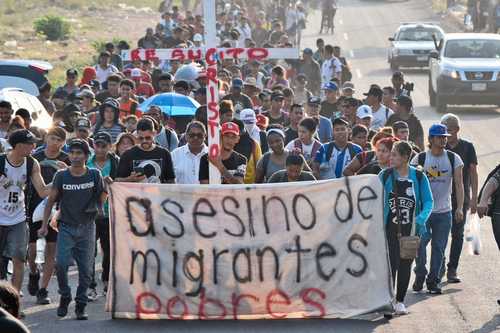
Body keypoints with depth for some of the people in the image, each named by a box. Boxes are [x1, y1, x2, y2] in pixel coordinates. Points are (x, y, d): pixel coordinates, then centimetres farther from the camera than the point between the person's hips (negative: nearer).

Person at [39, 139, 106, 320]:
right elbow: (51, 200, 4)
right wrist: (44, 225, 1)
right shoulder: (61, 176, -2)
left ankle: (81, 305, 12)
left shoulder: (94, 175, -1)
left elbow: (102, 197, 13)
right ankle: (64, 296, 7)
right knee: (61, 263, -16)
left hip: (87, 227, 1)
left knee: (85, 269, 0)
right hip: (66, 227, -1)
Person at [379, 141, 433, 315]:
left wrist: (422, 218, -19)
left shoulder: (419, 177, -2)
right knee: (391, 263, -10)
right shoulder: (385, 175, -1)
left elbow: (428, 201, -2)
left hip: (411, 229, 1)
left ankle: (400, 301, 20)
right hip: (390, 227, -1)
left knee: (405, 265, 8)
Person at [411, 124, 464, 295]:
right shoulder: (420, 159, -1)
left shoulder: (453, 159, 3)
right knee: (420, 243, -12)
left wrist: (460, 208, -10)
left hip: (444, 211, 2)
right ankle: (420, 275, 9)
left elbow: (459, 184, 0)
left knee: (439, 247, 4)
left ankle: (433, 281, 14)